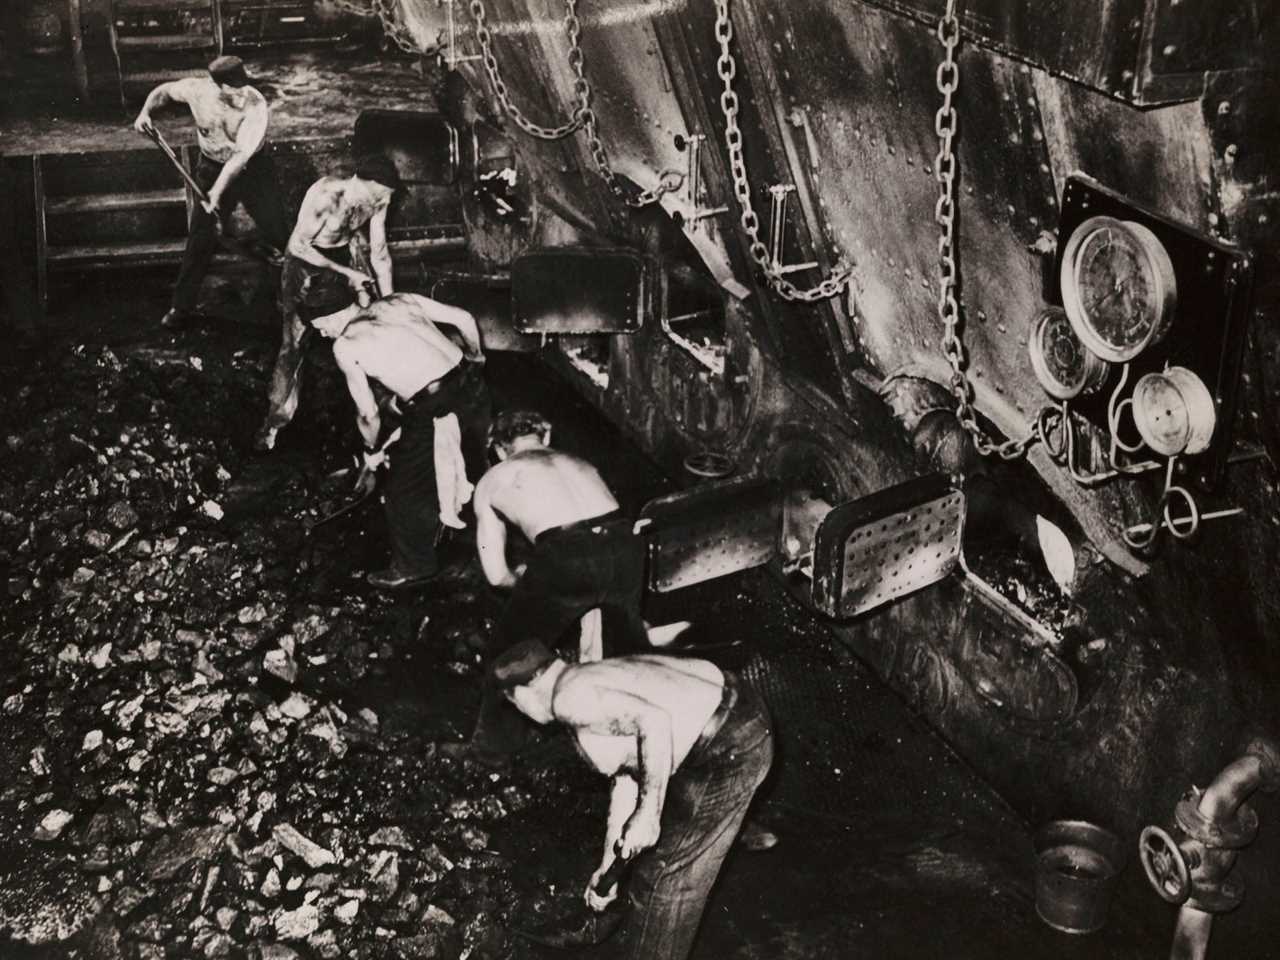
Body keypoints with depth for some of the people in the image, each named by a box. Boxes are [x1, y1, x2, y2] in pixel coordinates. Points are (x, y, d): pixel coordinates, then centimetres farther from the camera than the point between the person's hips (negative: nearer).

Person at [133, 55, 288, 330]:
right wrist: (145, 112, -17)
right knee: (200, 238, 2)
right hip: (212, 168, 2)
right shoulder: (197, 89, -21)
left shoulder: (256, 105, -29)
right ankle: (181, 306, 12)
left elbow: (240, 156, -33)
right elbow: (164, 91, 1)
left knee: (276, 233, 3)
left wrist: (217, 192, -37)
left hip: (252, 169, -1)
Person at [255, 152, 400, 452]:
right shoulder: (325, 197, -36)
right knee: (294, 340, -8)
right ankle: (275, 419, 2)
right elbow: (298, 246, -24)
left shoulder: (377, 197, -20)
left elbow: (379, 251, -8)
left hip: (348, 249, 5)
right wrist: (346, 273, -24)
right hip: (307, 256, -5)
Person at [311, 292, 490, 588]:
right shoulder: (398, 301, 12)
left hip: (433, 410, -7)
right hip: (473, 384, 7)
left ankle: (413, 566, 31)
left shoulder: (344, 345, -1)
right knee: (475, 465, 32)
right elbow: (464, 318, 10)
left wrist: (372, 454, 18)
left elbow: (369, 414, 0)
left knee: (405, 491, 16)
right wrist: (475, 357, 28)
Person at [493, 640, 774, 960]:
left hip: (729, 746, -10)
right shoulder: (585, 683, 16)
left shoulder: (570, 698, -14)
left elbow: (655, 721, -29)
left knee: (669, 873, 4)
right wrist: (607, 868, 25)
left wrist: (648, 815, -24)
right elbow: (626, 779, 20)